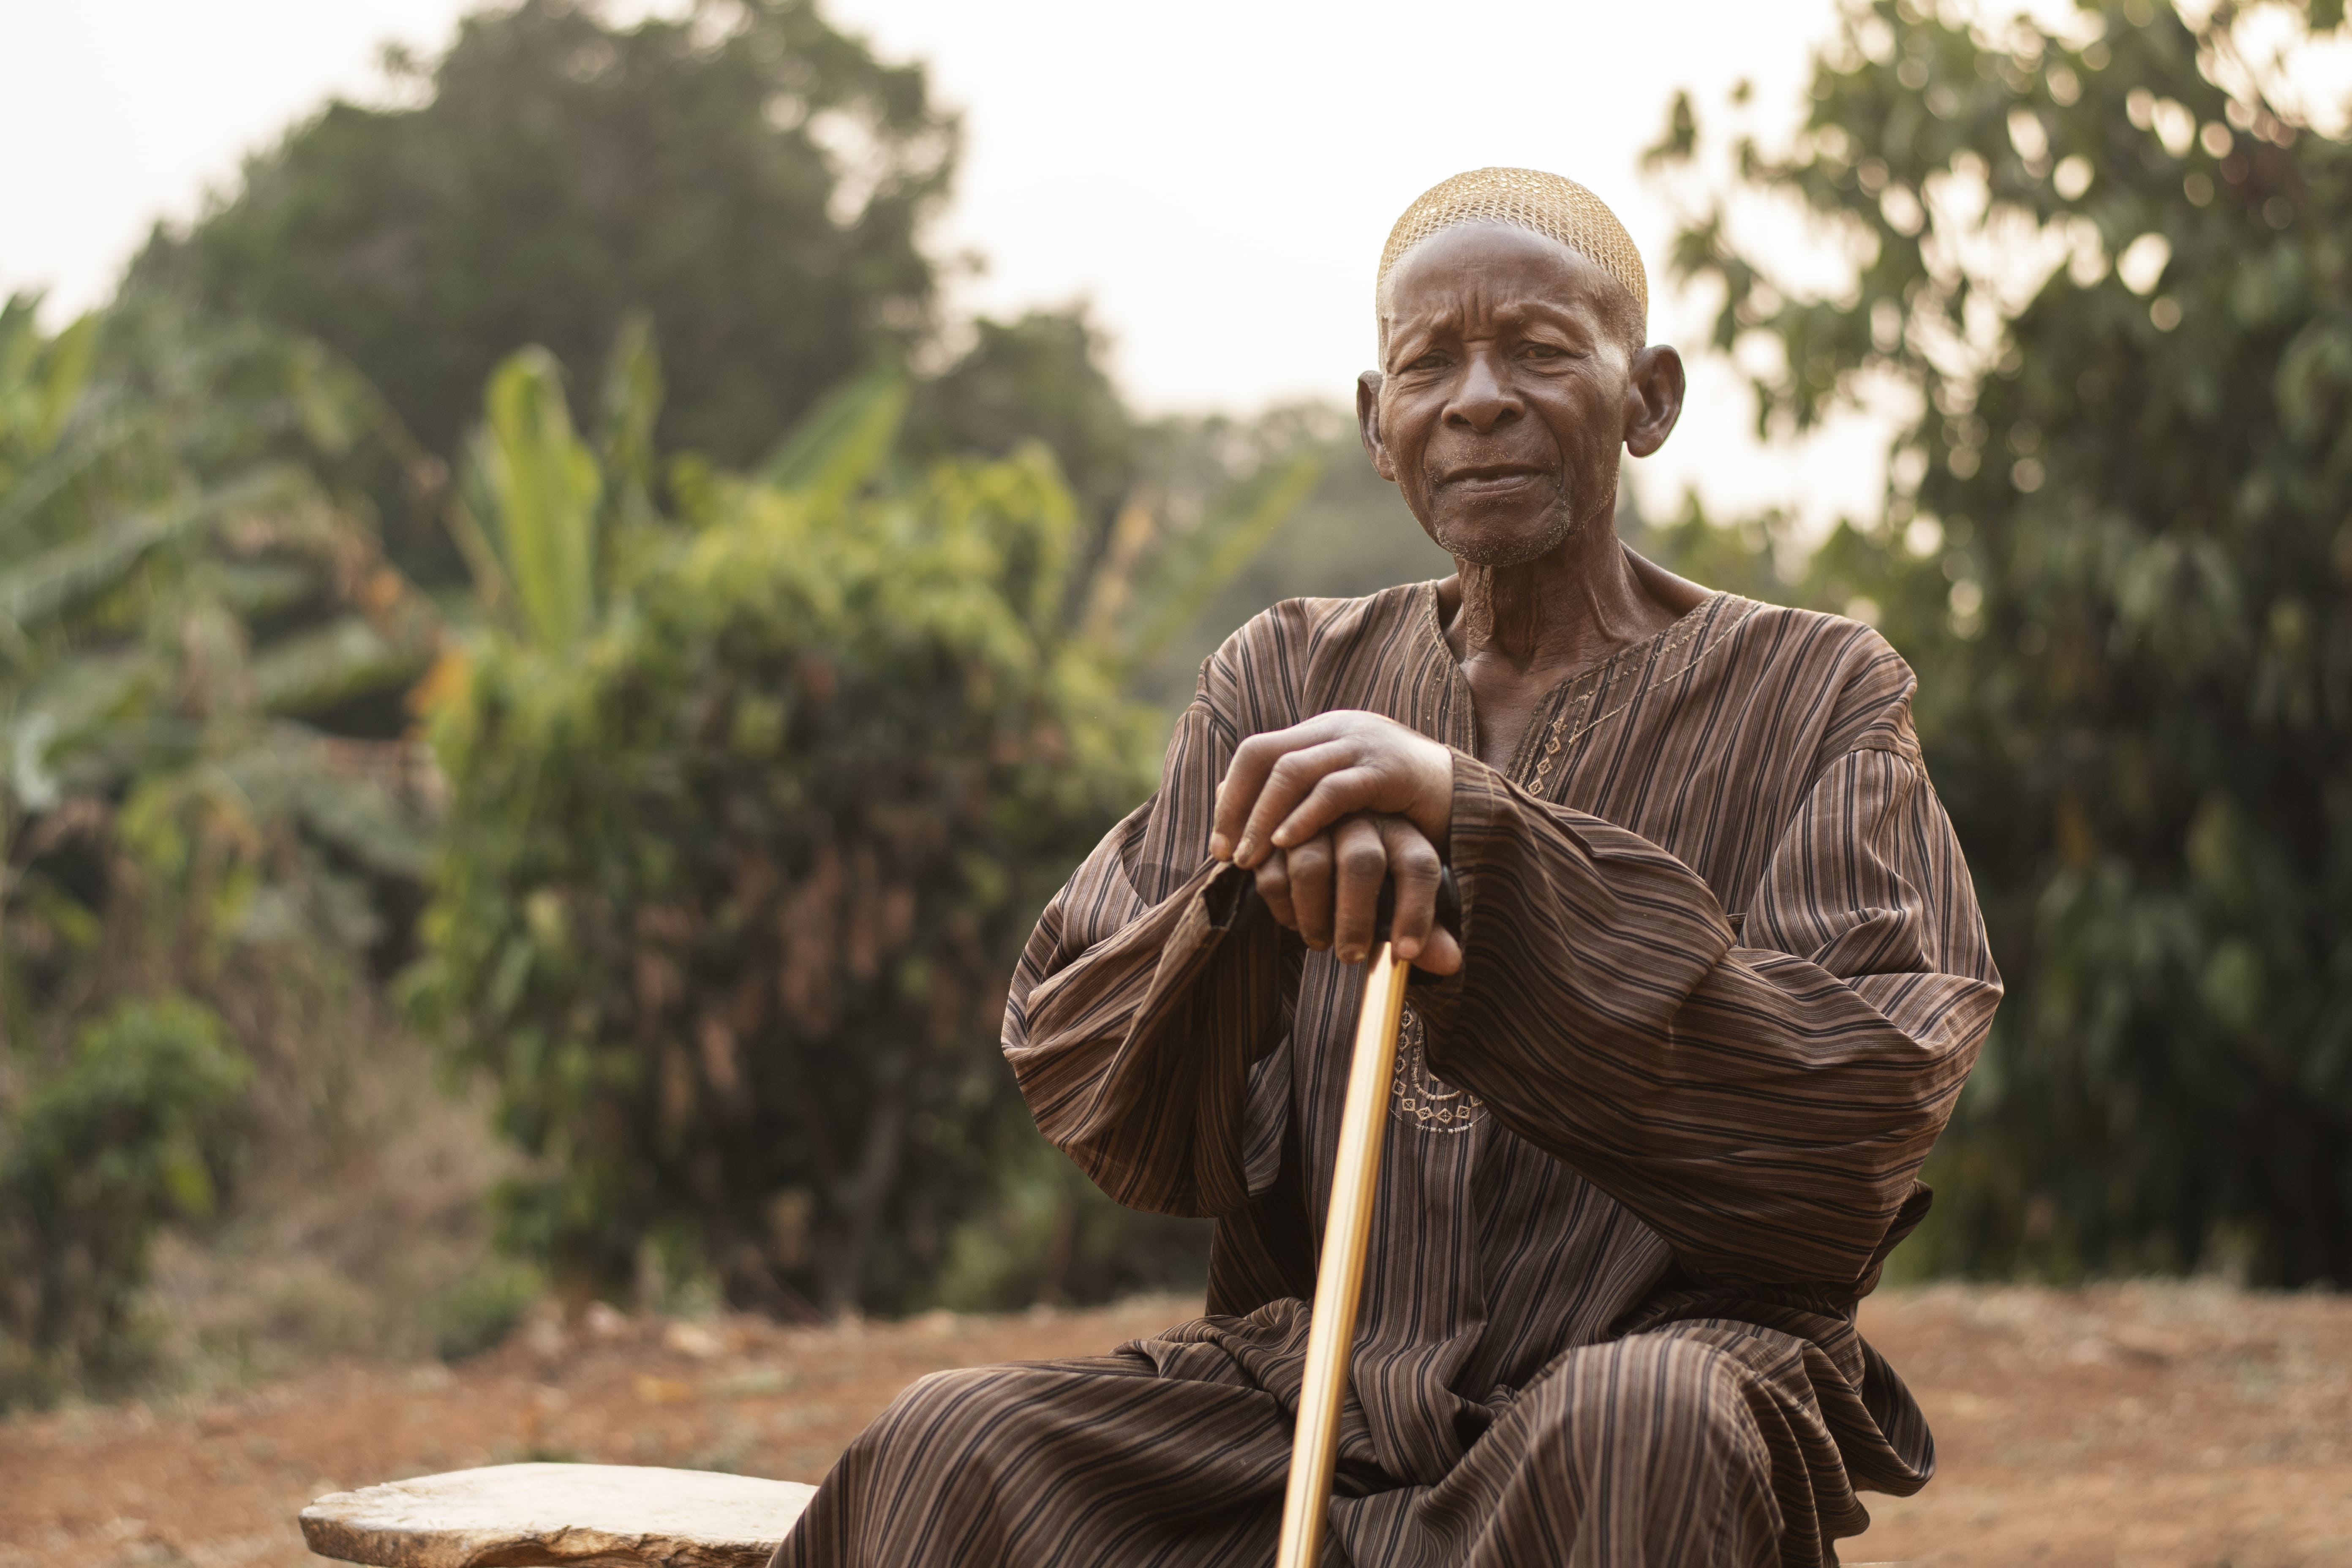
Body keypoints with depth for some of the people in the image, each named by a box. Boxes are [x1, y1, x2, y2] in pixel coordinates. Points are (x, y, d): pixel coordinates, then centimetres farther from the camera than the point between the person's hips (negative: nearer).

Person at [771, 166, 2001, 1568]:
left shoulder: (1811, 694, 5)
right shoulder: (1288, 680, 13)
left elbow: (1856, 1111, -12)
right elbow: (1073, 1079, 2)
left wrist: (1481, 828, -20)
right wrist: (1264, 889, -21)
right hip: (1313, 1388, 2)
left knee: (1648, 1427, -37)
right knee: (949, 1451, -25)